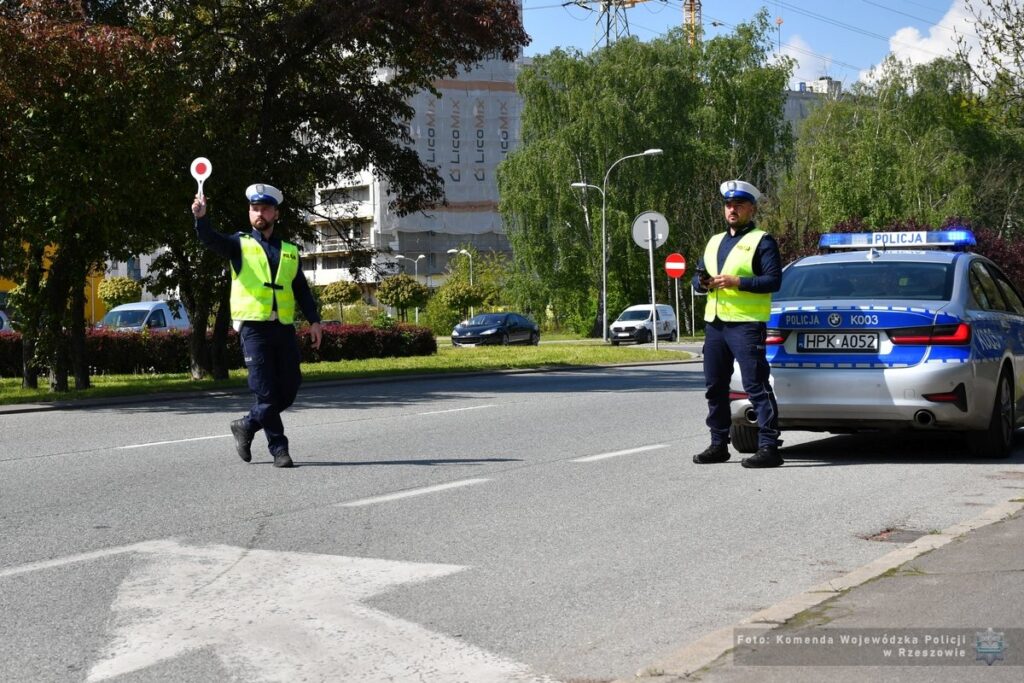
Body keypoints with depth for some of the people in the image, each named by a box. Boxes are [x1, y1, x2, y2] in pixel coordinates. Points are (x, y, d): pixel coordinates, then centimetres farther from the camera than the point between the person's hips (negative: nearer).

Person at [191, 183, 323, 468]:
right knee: (267, 393, -7)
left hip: (284, 327, 4)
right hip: (254, 327, -4)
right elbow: (211, 239, -10)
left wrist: (314, 319, 3)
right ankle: (278, 448, 7)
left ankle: (246, 426, 24)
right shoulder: (240, 244, 8)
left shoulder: (289, 251, 17)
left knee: (289, 390, 4)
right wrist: (201, 217, -30)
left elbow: (302, 290, 16)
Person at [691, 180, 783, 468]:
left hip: (746, 324, -8)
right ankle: (719, 444, 21)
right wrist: (703, 282, -2)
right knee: (715, 387, 12)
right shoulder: (714, 241, 21)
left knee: (756, 386, -10)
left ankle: (769, 447, -10)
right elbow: (697, 276, 22)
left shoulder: (762, 241, -2)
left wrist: (737, 282, -21)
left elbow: (773, 281, -11)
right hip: (714, 322, 8)